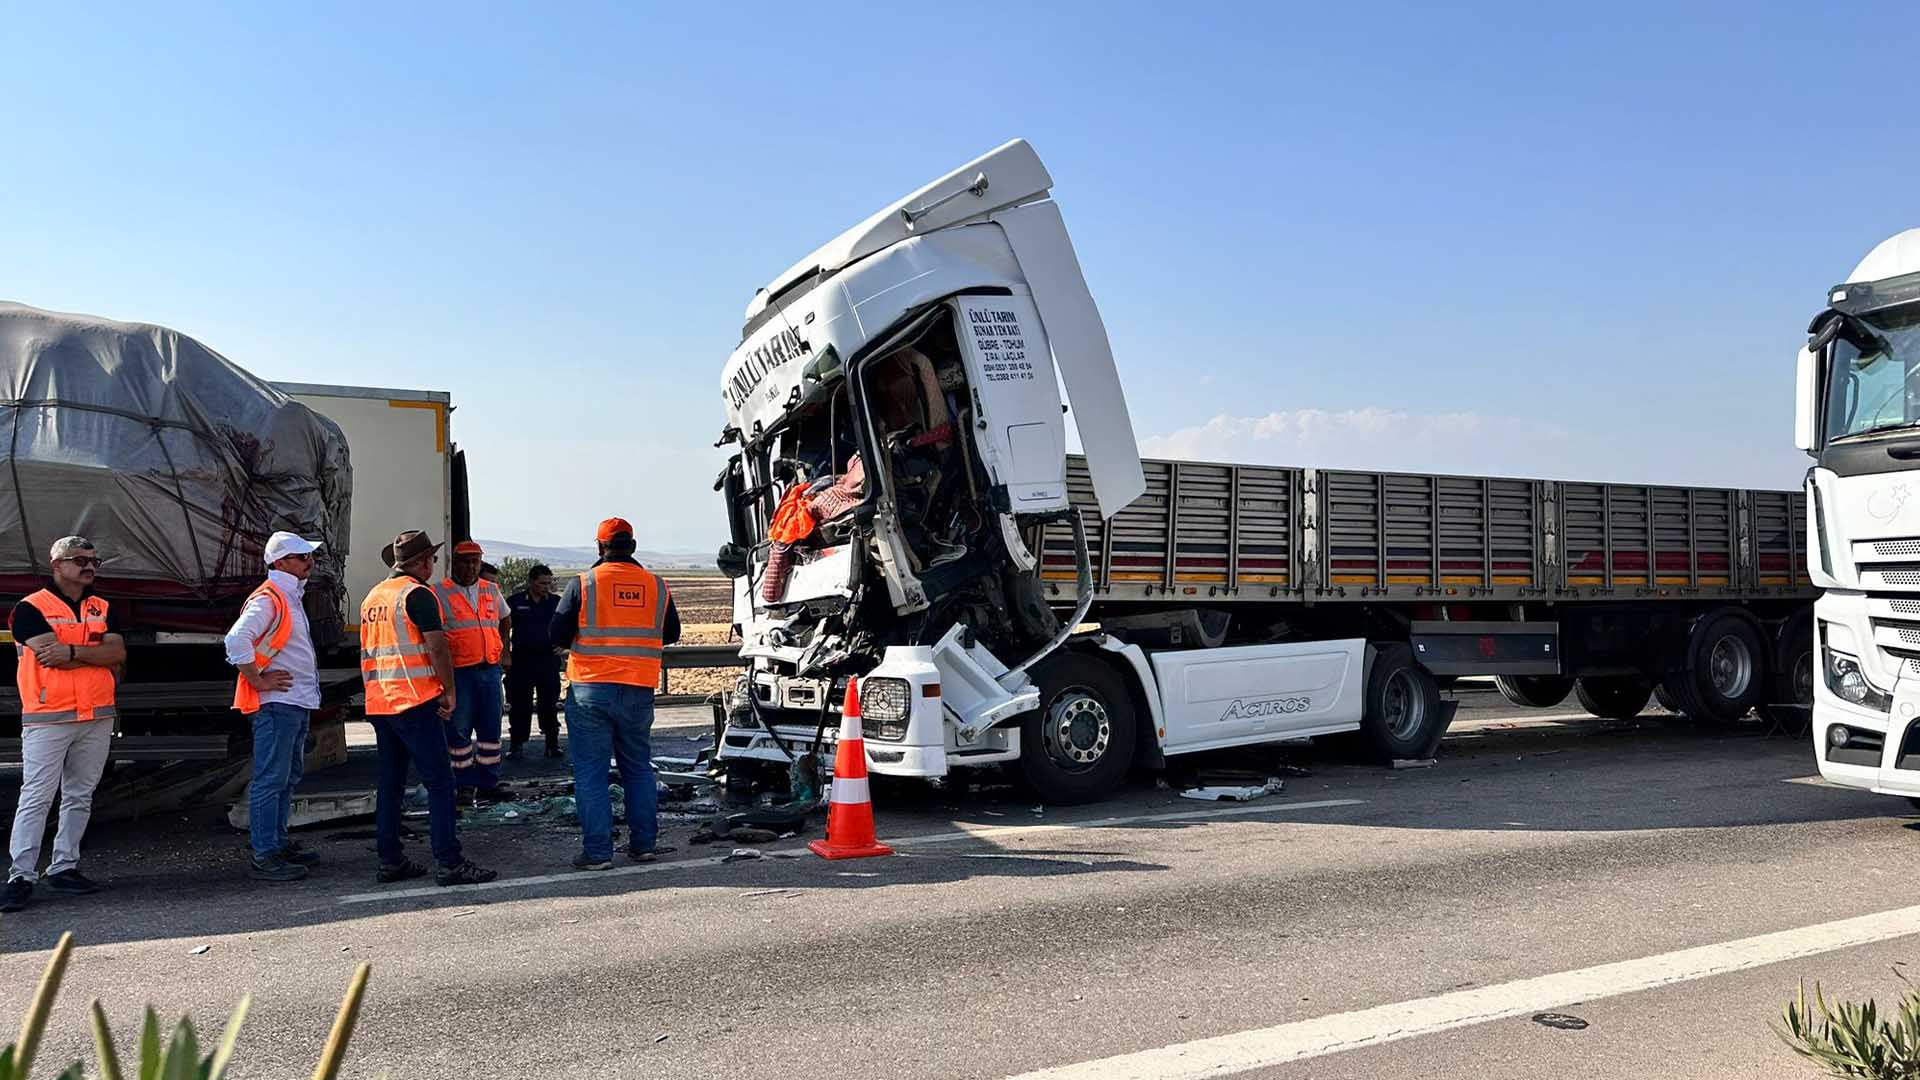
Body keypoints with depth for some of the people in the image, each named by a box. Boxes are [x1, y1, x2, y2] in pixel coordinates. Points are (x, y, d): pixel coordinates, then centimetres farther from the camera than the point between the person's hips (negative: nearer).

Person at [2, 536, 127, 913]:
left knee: (80, 797, 10)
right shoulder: (31, 608, -3)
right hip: (47, 718, -5)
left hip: (97, 717, 5)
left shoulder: (102, 608, 14)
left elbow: (118, 652, -3)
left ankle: (63, 868, 18)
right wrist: (100, 656, -5)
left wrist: (72, 652, -13)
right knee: (36, 798, -6)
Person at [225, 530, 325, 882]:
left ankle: (279, 844, 27)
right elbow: (236, 640, -27)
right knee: (271, 780, -8)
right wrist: (258, 681, -20)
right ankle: (264, 857, -5)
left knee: (289, 776, 17)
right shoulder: (267, 599, -14)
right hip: (276, 704, -10)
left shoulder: (291, 598, 18)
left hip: (297, 702, 10)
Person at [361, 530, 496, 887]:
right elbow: (436, 646, -15)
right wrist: (449, 691, -8)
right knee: (439, 781, -7)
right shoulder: (417, 594, -9)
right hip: (414, 701, -8)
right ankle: (450, 863, -9)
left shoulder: (373, 596, 16)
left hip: (379, 703, 9)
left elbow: (369, 650, 21)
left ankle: (390, 860, 15)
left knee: (390, 782, 12)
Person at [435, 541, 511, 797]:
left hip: (490, 669, 4)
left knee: (490, 728, 8)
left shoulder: (492, 591, 12)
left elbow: (506, 620, 28)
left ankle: (489, 781, 17)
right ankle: (464, 784, 11)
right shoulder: (439, 593, -3)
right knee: (459, 729, 1)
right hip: (458, 672, -4)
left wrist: (505, 651, 19)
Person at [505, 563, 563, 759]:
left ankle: (552, 743, 12)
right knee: (519, 704, 3)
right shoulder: (515, 602, 1)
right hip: (522, 660, -1)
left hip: (549, 660, 1)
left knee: (550, 704, 5)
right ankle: (516, 744, 10)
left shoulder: (556, 602, 7)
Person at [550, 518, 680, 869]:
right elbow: (671, 634, 14)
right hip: (639, 692, 3)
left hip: (590, 689, -3)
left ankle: (597, 851, 3)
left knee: (590, 772, 3)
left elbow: (558, 635, -5)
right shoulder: (657, 585, 3)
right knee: (638, 768, 15)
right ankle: (644, 844, 18)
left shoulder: (583, 584, -7)